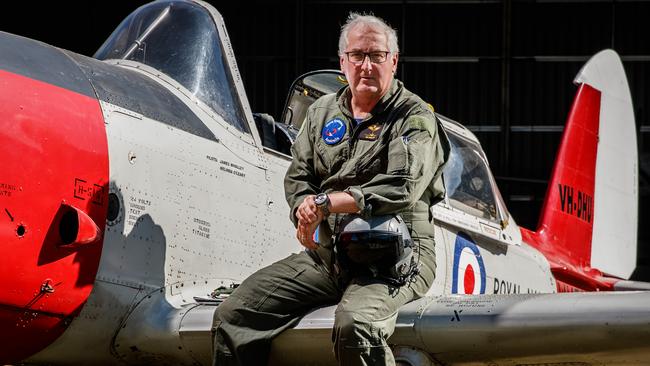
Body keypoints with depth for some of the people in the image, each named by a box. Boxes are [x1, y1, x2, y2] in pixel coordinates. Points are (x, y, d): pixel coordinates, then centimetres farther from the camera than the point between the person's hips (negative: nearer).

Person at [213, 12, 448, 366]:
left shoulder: (415, 117, -2)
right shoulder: (322, 112, 17)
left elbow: (401, 188, -17)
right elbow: (297, 177, 17)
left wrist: (326, 203, -18)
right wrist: (305, 208, -8)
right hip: (326, 253, 6)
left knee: (353, 325, -38)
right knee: (232, 315, -8)